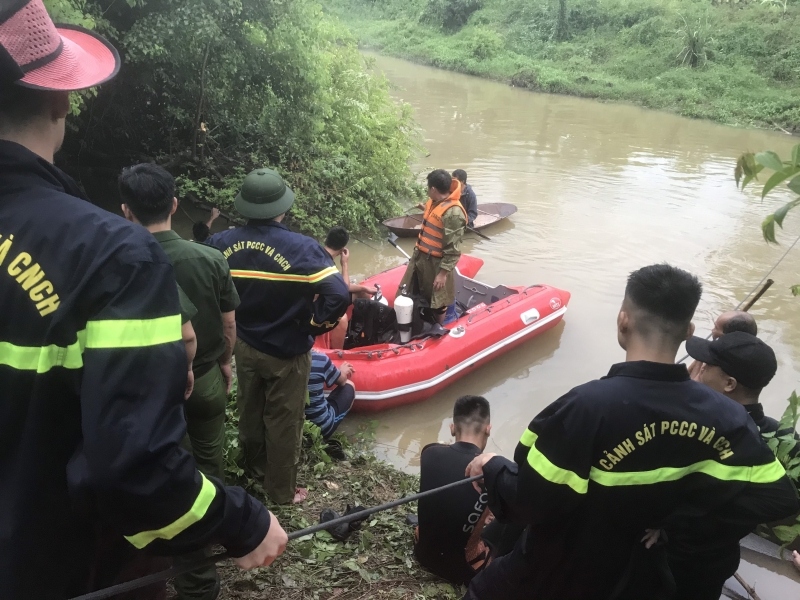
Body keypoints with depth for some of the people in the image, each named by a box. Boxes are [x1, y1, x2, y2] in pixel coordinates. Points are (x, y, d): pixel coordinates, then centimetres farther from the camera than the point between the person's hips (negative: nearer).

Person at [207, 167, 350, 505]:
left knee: (250, 410, 26)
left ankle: (255, 466, 51)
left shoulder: (221, 243, -11)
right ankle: (281, 491, 31)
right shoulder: (300, 248, -26)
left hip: (244, 346, 5)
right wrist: (315, 324, -15)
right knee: (283, 422, 14)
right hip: (287, 353, -4)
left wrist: (233, 320, 8)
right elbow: (338, 295, -33)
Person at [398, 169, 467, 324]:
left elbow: (453, 249, -25)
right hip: (420, 257, 9)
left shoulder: (453, 212, -25)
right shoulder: (433, 202, 4)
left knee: (437, 304, 10)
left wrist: (443, 273, -24)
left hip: (436, 264, -9)